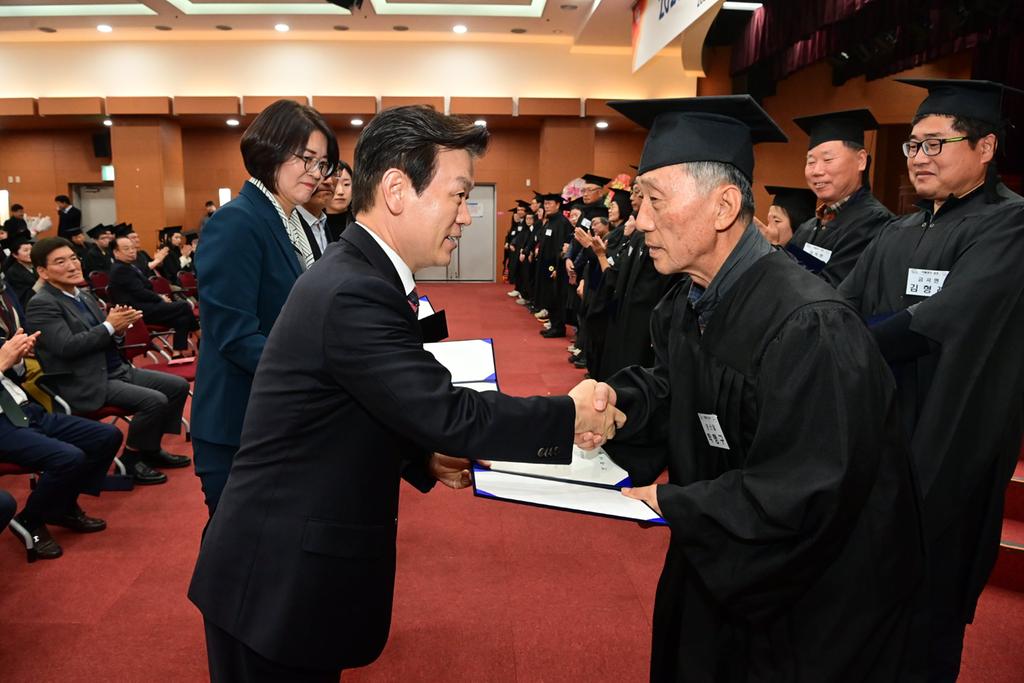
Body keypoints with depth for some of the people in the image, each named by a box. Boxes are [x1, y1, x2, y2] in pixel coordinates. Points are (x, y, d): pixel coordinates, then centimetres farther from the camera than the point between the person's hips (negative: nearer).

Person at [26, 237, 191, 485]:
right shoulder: (41, 305, -12)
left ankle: (151, 449, 16)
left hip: (117, 370, 9)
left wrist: (118, 327, -9)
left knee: (178, 386, 5)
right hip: (87, 383, -9)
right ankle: (130, 459, -3)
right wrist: (109, 326, -19)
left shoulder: (83, 295, 14)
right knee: (154, 401, -25)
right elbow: (67, 346, -24)